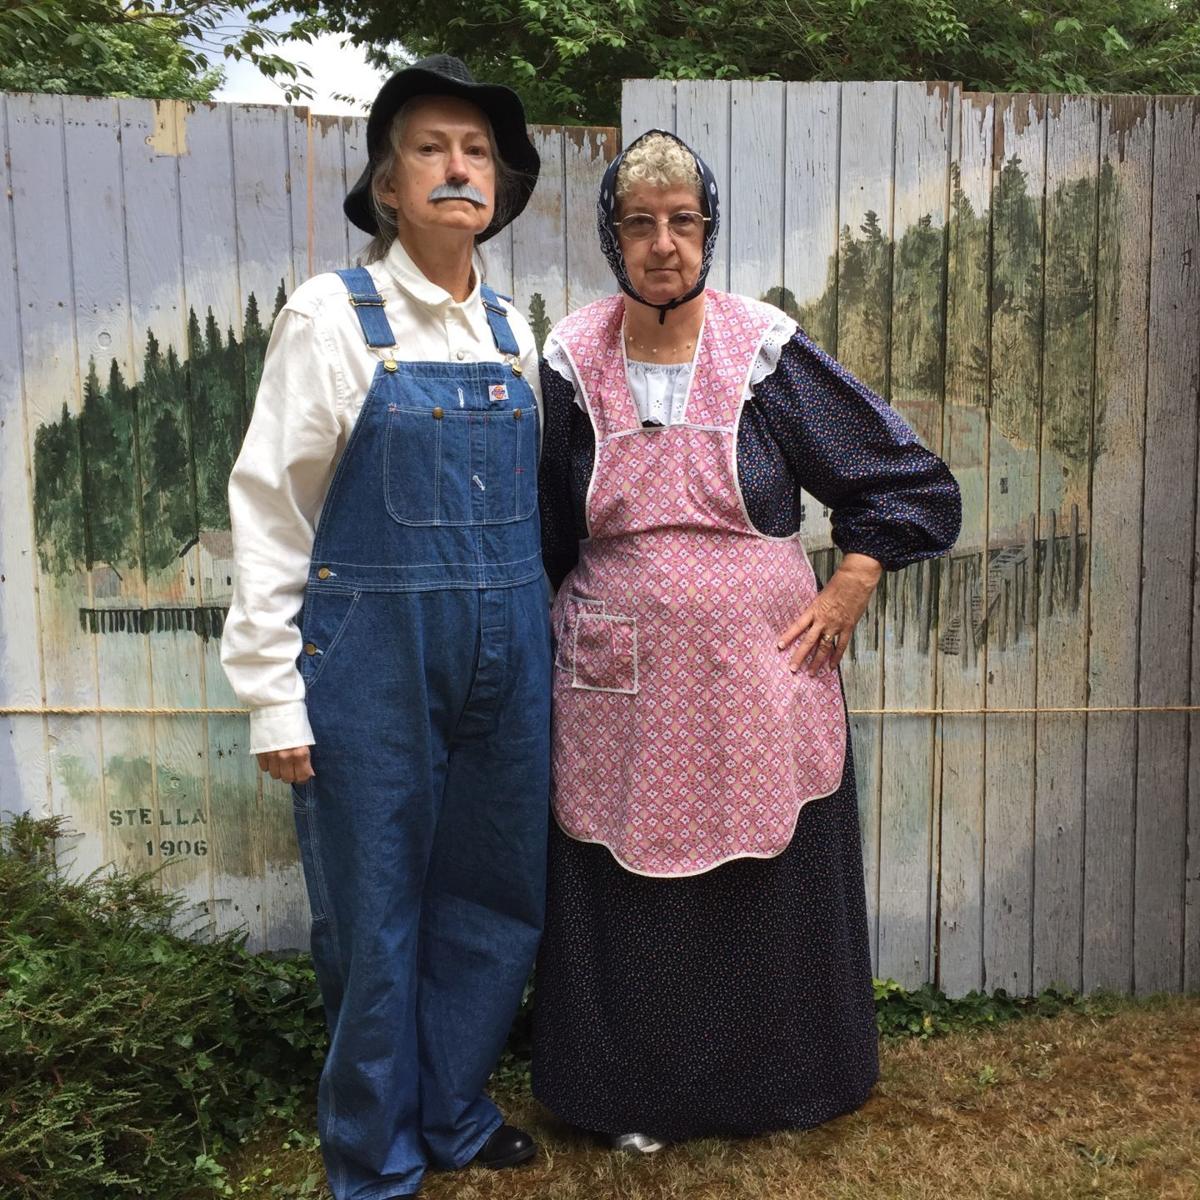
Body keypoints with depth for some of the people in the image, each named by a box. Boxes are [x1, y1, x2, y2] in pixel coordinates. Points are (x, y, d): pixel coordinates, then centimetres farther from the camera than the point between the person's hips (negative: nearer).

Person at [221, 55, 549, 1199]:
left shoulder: (510, 331, 10)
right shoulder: (334, 314, -5)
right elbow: (270, 506, -7)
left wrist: (535, 642, 15)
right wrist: (272, 693, -10)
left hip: (507, 657, 5)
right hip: (374, 656, -5)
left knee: (497, 897, 14)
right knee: (376, 912, 6)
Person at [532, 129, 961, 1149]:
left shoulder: (769, 355, -4)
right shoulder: (573, 366, 0)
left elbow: (911, 480, 2)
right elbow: (539, 533, 11)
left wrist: (846, 595, -5)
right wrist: (557, 640, 9)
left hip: (759, 676, 0)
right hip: (623, 687, 1)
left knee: (770, 887, 13)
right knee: (630, 898, 11)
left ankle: (776, 1086, 37)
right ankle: (638, 1097, 34)